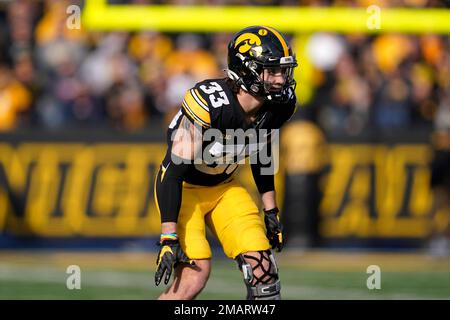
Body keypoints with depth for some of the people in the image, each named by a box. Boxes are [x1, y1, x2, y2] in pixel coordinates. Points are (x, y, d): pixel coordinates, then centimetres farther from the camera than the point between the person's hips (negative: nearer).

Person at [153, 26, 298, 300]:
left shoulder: (278, 106, -12)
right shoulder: (207, 104, -33)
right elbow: (172, 171, -30)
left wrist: (271, 211, 13)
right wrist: (169, 238, -32)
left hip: (224, 187, 6)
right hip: (183, 188, -6)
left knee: (261, 265, -6)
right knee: (195, 275, -20)